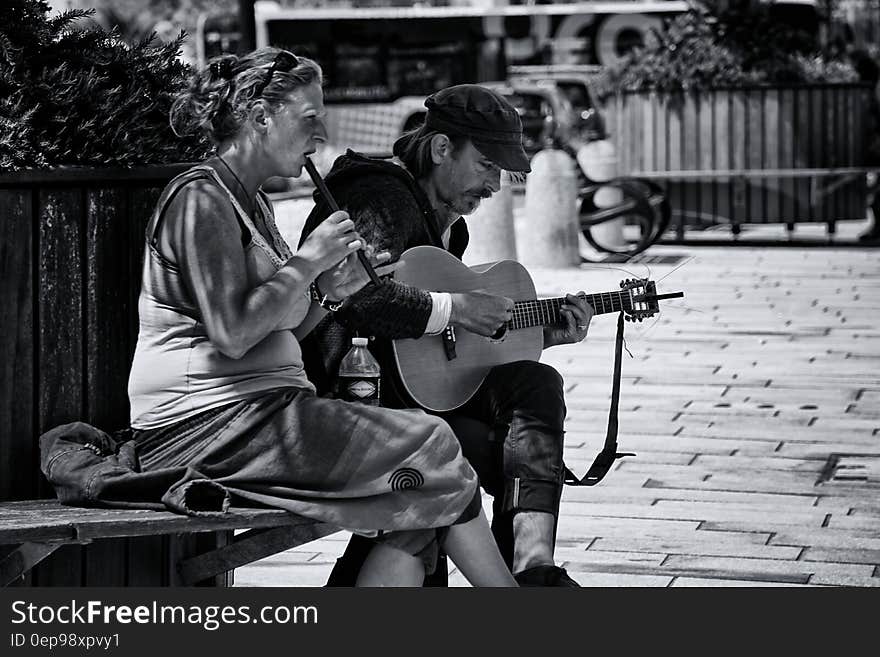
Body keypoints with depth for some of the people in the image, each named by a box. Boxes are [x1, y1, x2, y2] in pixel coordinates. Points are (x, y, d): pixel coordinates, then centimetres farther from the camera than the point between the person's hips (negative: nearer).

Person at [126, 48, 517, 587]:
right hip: (208, 422, -10)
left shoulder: (251, 201, 20)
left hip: (261, 410, 10)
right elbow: (231, 334, -22)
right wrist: (307, 262, -13)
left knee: (418, 502, -7)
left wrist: (330, 290, 4)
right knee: (428, 447, -11)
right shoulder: (201, 197, -11)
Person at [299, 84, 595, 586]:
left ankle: (533, 565, -22)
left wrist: (543, 332, 13)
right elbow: (355, 294, -34)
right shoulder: (383, 200, -13)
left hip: (414, 389, 9)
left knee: (537, 382, -11)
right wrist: (454, 309, -26)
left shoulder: (447, 223, 18)